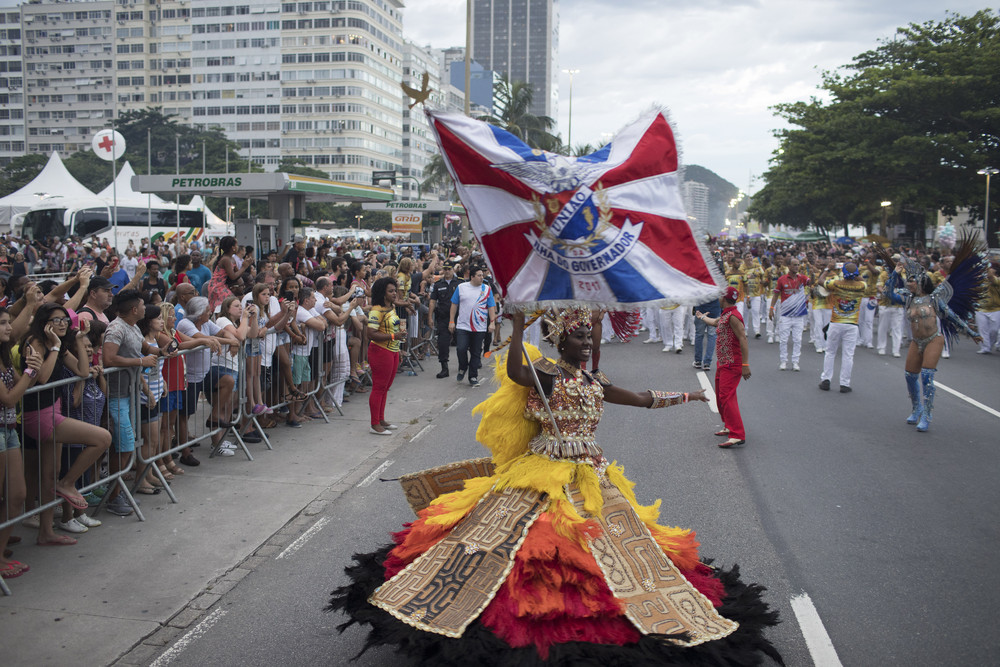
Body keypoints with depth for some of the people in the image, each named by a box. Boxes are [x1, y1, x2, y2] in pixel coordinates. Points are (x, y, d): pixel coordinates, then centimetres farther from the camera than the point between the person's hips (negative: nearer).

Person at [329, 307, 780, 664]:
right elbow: (514, 373, -31)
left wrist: (684, 396, 24)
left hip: (587, 473, 6)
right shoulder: (548, 372, -9)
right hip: (544, 472, -5)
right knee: (497, 534, -7)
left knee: (608, 540, 7)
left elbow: (643, 398, 20)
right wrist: (518, 326, -33)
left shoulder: (595, 382, 11)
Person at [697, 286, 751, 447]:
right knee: (720, 396, 19)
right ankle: (729, 427, 32)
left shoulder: (733, 316, -18)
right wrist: (701, 316, 58)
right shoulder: (725, 315, 14)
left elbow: (743, 339, -23)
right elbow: (714, 322, 38)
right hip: (723, 363, 10)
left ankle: (738, 435, -23)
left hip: (732, 365, -10)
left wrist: (745, 365, -26)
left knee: (726, 397, -18)